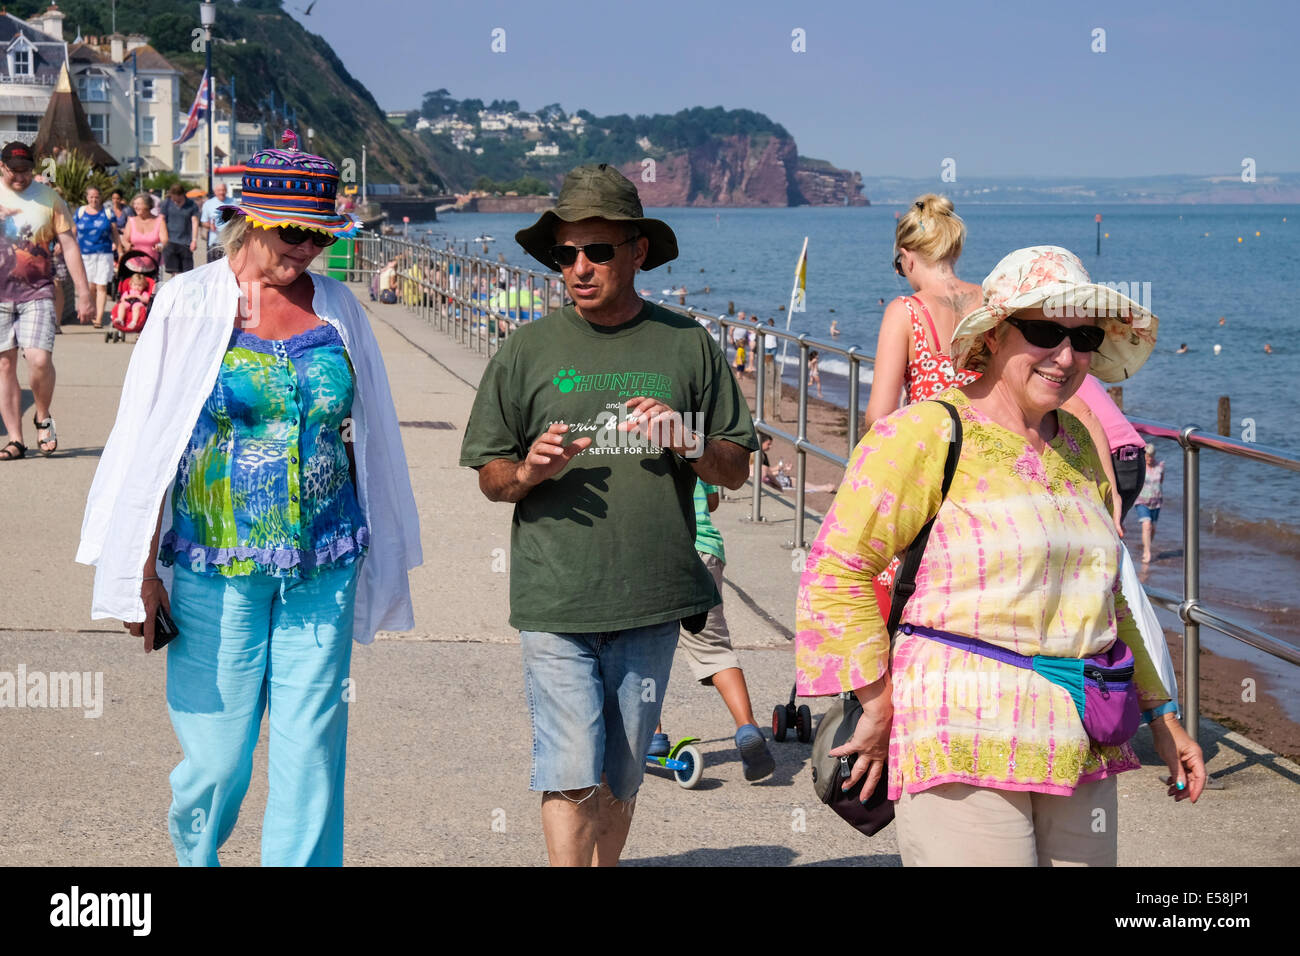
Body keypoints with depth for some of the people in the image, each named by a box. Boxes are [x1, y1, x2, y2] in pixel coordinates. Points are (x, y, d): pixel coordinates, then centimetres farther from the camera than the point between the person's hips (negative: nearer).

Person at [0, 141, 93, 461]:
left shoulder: (48, 198, 5)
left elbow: (69, 245, 5)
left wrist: (83, 292, -1)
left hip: (36, 293, -1)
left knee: (39, 360, -16)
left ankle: (42, 417, 11)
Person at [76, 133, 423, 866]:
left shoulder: (338, 308, 7)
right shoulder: (191, 303, -2)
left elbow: (369, 439, 14)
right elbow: (149, 441, -1)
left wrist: (379, 557, 14)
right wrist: (143, 568, -4)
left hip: (323, 570, 2)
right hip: (216, 571, -2)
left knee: (312, 752, 1)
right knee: (217, 757, 2)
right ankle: (194, 856, 32)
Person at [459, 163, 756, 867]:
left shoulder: (686, 346, 7)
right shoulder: (528, 350, 5)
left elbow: (736, 469, 10)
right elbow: (489, 477, 9)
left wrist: (685, 441, -10)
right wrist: (527, 471, -13)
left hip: (651, 602, 2)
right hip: (555, 603, -1)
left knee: (620, 782, 11)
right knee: (571, 778, -8)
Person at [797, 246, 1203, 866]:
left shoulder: (1078, 447, 16)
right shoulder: (925, 436, -6)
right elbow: (837, 567, -7)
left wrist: (1160, 714, 24)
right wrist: (877, 704, -5)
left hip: (1080, 745, 7)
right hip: (964, 740, -7)